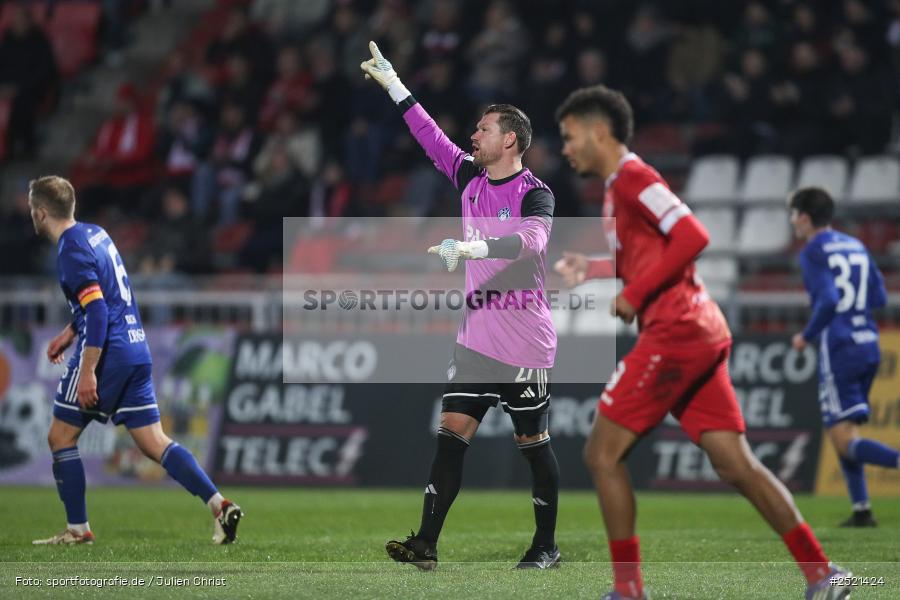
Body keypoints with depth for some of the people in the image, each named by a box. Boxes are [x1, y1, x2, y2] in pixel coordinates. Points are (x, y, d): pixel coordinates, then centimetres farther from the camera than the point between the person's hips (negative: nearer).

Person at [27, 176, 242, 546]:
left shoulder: (71, 252, -14)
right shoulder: (94, 233, 14)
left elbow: (98, 311, -22)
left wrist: (87, 372, -23)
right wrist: (71, 331, 29)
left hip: (107, 354, -9)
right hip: (136, 350, 9)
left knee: (60, 437, 5)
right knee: (154, 443, 5)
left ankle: (78, 529, 9)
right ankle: (219, 506, -8)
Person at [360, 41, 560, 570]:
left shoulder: (535, 194, -11)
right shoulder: (471, 180, 9)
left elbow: (531, 241, -30)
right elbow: (431, 136, 18)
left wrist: (472, 247, -42)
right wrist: (393, 84, 19)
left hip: (525, 346, -6)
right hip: (476, 340, 6)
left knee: (534, 443, 3)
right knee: (452, 433, -3)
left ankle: (547, 546, 15)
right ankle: (426, 545, -8)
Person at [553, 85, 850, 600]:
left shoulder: (632, 178, -9)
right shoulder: (620, 186, 21)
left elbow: (693, 236, -20)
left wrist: (634, 294, -17)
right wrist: (592, 269, 20)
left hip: (675, 331, -10)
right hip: (702, 333, 10)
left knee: (602, 453, -5)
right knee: (736, 464, 4)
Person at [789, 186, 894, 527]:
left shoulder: (813, 253, -7)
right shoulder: (856, 247, 15)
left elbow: (828, 300, -19)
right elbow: (879, 297, 14)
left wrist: (806, 336, -6)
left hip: (839, 349, -8)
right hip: (868, 346, 8)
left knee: (844, 441, -9)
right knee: (844, 436, 16)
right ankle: (861, 510, 11)